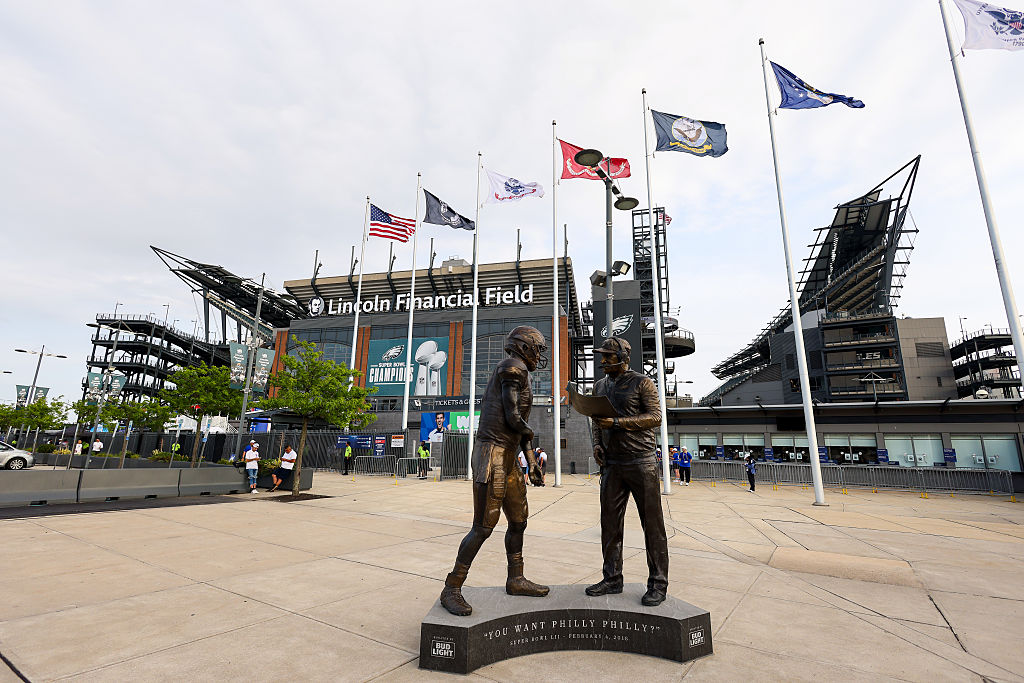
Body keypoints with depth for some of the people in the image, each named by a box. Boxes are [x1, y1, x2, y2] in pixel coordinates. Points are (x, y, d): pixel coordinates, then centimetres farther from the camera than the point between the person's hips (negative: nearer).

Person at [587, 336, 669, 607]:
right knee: (610, 522, 6)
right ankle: (612, 579, 17)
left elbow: (655, 417, -11)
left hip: (641, 463, -5)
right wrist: (597, 444, 3)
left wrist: (616, 423, -20)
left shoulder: (642, 383, -3)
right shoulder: (600, 386, 15)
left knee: (652, 524, 2)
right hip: (611, 464, 5)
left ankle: (658, 584, 12)